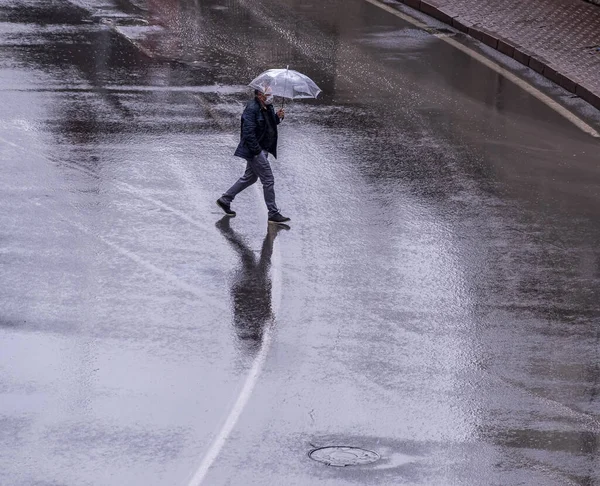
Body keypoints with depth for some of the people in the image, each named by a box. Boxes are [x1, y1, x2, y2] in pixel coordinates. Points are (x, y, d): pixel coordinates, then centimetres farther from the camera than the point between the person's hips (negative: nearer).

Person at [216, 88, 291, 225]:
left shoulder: (268, 107, 8)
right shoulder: (252, 109, -21)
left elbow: (270, 124, 22)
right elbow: (248, 132, -24)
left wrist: (278, 117, 1)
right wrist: (257, 151, -23)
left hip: (262, 150, 10)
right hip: (255, 150, -10)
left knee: (250, 177, 20)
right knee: (268, 180, -6)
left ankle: (224, 200, 30)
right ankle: (273, 213, 2)